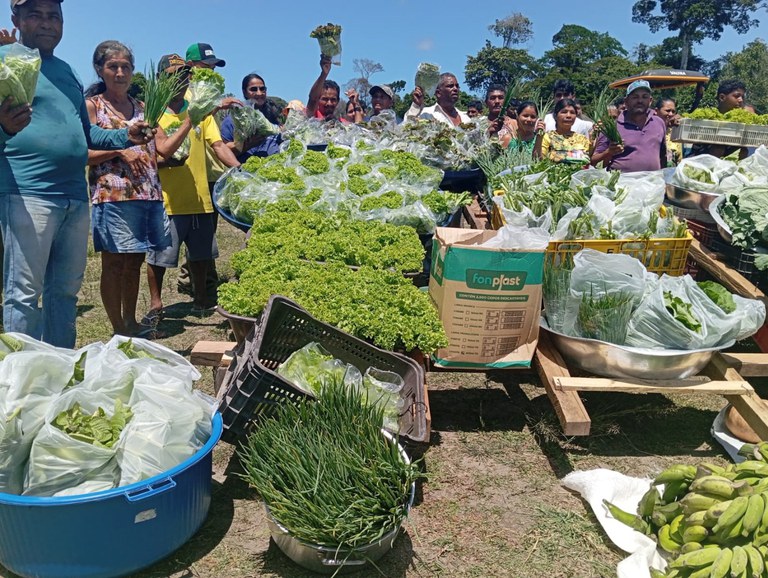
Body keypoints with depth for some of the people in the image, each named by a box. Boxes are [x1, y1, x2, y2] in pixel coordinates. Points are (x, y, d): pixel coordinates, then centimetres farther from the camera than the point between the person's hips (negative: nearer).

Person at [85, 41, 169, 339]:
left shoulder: (143, 108, 17)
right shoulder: (91, 105, 3)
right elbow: (84, 155, -4)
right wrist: (120, 150, -15)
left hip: (148, 194, 5)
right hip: (112, 195, -5)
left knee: (135, 261, 12)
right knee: (114, 263, -1)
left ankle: (131, 323, 23)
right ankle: (119, 331, 8)